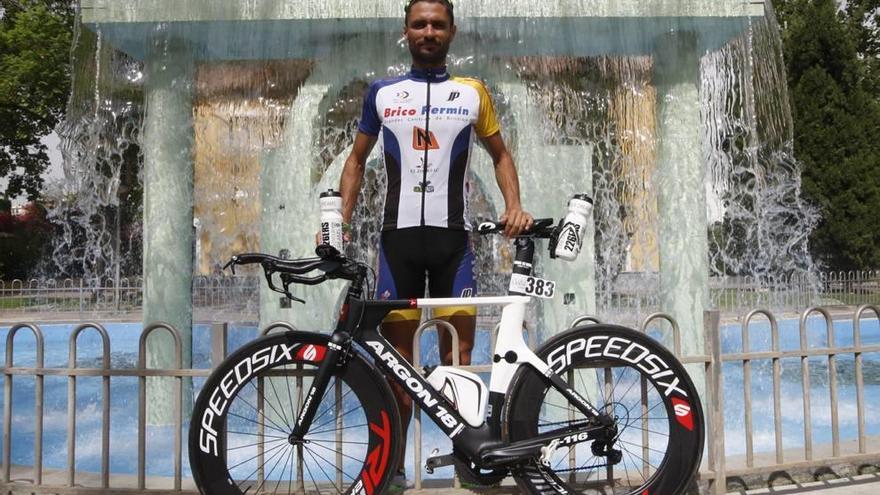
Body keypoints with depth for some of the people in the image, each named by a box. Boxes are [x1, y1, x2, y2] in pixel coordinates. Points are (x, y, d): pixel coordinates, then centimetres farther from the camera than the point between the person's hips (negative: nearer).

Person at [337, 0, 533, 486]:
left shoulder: (472, 92, 8)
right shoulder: (381, 93, 10)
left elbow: (500, 154, 15)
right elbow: (357, 159, 16)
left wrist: (514, 206, -2)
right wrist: (341, 219, 3)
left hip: (452, 234, -1)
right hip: (398, 233, 1)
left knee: (458, 353, 0)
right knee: (397, 353, 4)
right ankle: (393, 463, 14)